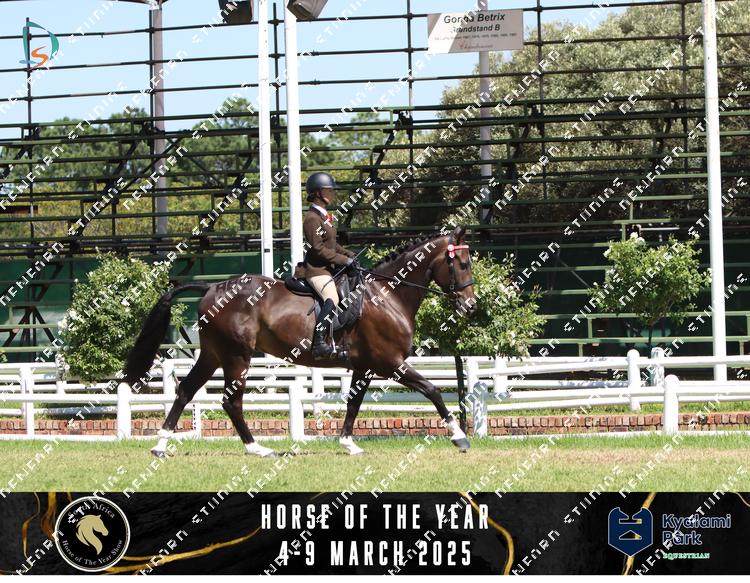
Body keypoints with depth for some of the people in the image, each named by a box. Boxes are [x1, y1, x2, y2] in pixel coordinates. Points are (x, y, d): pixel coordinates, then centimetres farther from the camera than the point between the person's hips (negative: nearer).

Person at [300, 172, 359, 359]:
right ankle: (318, 343, -40)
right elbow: (318, 249, -21)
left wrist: (349, 255, 10)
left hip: (329, 268, 11)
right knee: (332, 300, -31)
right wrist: (344, 260, -19)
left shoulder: (324, 217, 18)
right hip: (317, 270, -11)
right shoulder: (312, 218, -15)